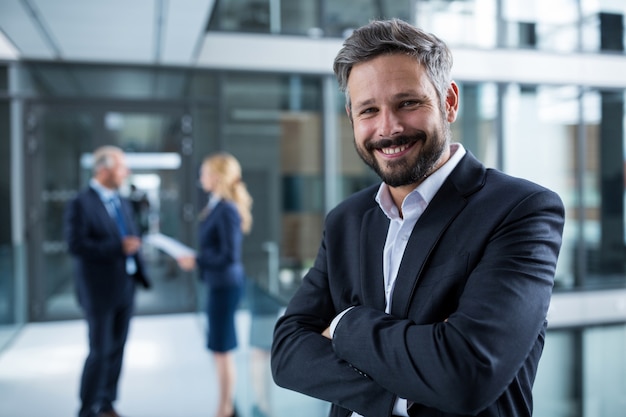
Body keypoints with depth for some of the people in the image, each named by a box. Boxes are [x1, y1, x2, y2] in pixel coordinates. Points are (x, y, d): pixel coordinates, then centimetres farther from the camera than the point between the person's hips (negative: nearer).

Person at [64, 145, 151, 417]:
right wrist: (118, 247, -23)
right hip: (99, 291, -6)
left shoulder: (123, 203, 11)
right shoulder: (80, 204, -11)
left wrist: (140, 272, 4)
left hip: (125, 287, 6)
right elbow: (76, 245, -19)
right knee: (100, 352, 1)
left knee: (117, 349, 12)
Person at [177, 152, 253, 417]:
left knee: (222, 350, 2)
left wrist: (196, 261, -14)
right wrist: (195, 258, 5)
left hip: (225, 285, -10)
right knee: (220, 349, 17)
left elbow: (229, 256, -22)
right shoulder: (217, 206, 10)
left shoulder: (226, 210, -19)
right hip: (219, 283, 10)